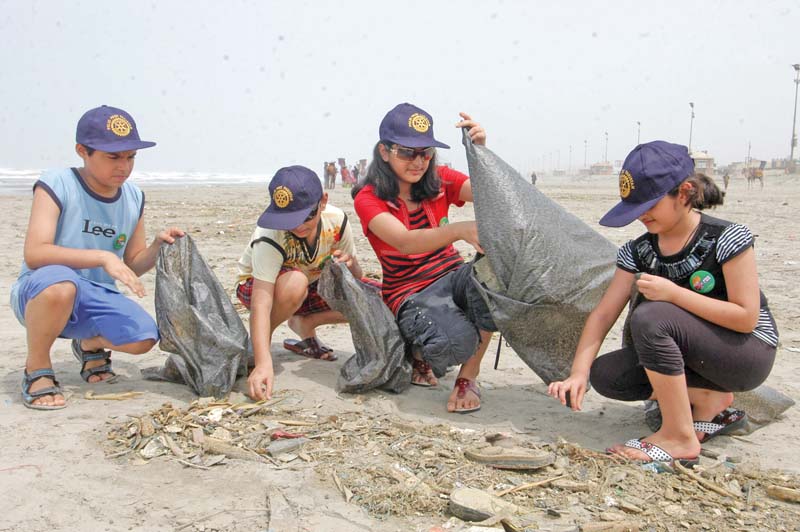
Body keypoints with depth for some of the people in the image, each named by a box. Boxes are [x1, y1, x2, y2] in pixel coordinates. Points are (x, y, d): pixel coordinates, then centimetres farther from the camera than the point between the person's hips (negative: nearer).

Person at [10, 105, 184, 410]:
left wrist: (157, 247, -11)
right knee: (59, 283, -41)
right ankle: (36, 370, -12)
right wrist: (102, 256, -35)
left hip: (96, 299, 5)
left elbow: (132, 265, 10)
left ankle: (90, 345, 16)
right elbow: (34, 254, -26)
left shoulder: (133, 197, 3)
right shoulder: (56, 185, -13)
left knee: (143, 338, -23)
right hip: (37, 295, -5)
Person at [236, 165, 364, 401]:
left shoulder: (336, 220, -22)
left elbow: (356, 277, -8)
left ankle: (303, 324, 2)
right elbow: (261, 303, -43)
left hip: (312, 286, 5)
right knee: (295, 283, -42)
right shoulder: (270, 238, -35)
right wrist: (263, 363, -56)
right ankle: (258, 344, -13)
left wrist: (349, 267, -33)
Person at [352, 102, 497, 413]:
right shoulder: (368, 198, -11)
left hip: (452, 278, 4)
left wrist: (481, 151, -32)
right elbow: (405, 242, -31)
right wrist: (460, 230, -48)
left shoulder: (439, 182, 3)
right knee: (453, 341, -37)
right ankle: (419, 353, 4)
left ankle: (468, 377, -16)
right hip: (410, 293, -4)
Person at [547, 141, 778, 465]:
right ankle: (710, 400, -1)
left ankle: (680, 438, -21)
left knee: (650, 317, -32)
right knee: (605, 375, -14)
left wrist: (673, 294, -29)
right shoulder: (638, 252, -4)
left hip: (749, 354, -6)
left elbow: (746, 318, -21)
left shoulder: (726, 239, -19)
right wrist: (578, 373, -22)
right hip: (693, 355, 7)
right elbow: (603, 314, -9)